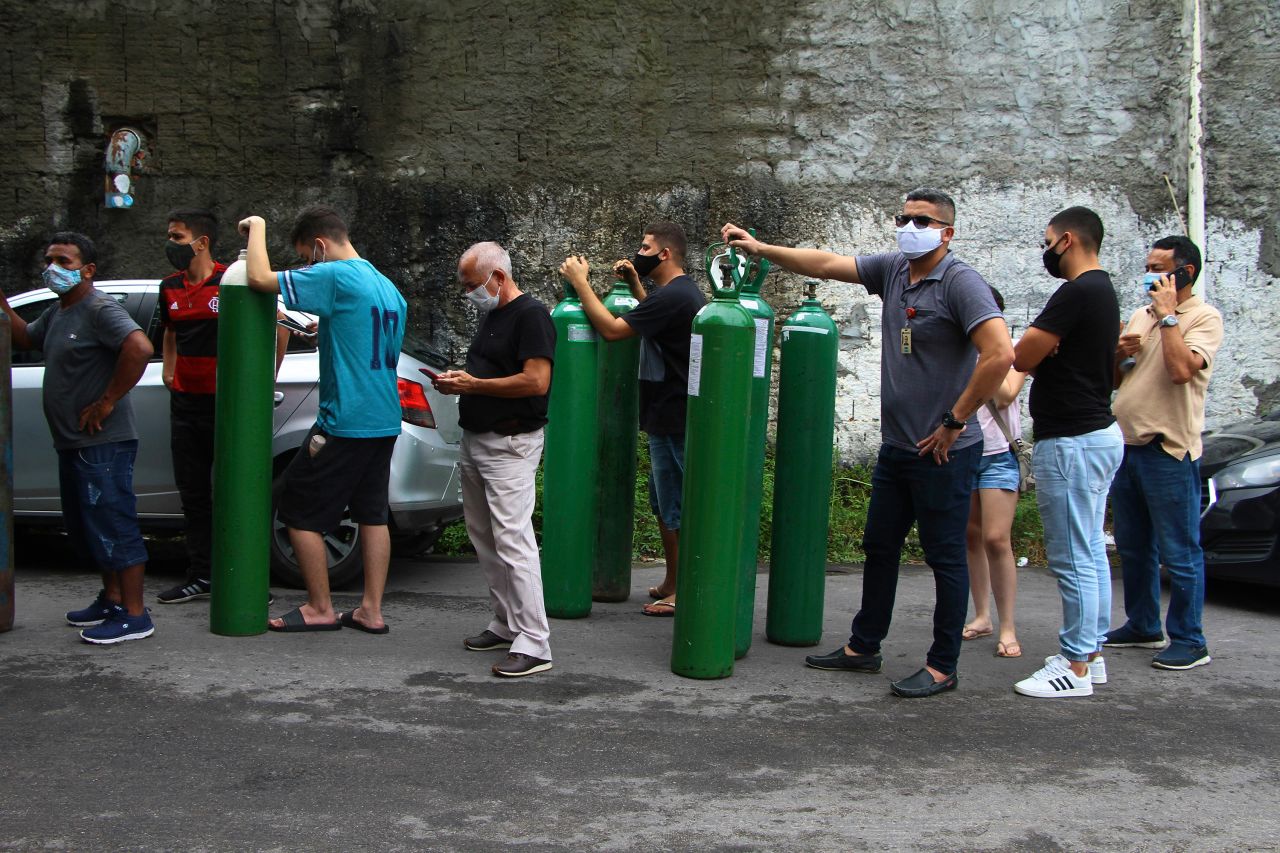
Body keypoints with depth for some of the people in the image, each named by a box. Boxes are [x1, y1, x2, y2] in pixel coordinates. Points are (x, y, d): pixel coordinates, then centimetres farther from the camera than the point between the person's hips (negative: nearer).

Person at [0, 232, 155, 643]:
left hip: (102, 444, -10)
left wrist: (108, 401, -25)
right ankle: (111, 599, 32)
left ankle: (134, 616, -1)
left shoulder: (100, 309, -15)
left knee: (113, 527, -7)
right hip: (72, 444, 10)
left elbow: (140, 348, -31)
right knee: (85, 528, 19)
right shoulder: (57, 312, 16)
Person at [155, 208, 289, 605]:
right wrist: (169, 372, 15)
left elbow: (278, 327, -7)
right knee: (193, 493, 11)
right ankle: (200, 576, 21)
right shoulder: (170, 287, 10)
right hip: (185, 404, 7)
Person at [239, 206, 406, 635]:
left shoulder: (334, 276, -15)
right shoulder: (388, 287, 13)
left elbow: (260, 278, -17)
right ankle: (371, 611, 15)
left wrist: (257, 228, -2)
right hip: (385, 422, 9)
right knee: (372, 514, 13)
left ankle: (320, 609, 10)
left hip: (345, 423, -8)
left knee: (301, 514, 4)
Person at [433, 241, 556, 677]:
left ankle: (533, 644, -13)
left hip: (510, 445, -10)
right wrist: (458, 378, 7)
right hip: (475, 441, 10)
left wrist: (475, 384, -16)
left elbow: (536, 381, -21)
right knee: (484, 538, 14)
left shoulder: (530, 315, -13)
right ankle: (506, 624, 23)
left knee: (512, 539, -13)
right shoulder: (491, 315, 17)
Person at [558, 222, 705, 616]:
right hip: (671, 418, 10)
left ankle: (681, 592, 6)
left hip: (672, 422, -10)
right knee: (664, 506, 18)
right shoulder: (686, 292, 12)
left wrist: (580, 282, -12)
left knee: (674, 509, -2)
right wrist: (635, 286, 17)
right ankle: (672, 583, 28)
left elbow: (612, 329, -21)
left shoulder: (672, 296, -21)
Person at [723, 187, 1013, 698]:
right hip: (897, 445, 8)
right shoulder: (893, 269, 7)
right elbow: (826, 264, 11)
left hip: (943, 451, -8)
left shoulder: (960, 282, -16)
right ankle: (863, 648, 30)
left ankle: (943, 668, 13)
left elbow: (1000, 354, -26)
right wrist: (762, 249, 4)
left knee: (946, 558, 2)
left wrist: (954, 421, -20)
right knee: (880, 547, 16)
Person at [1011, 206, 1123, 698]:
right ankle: (1092, 654, 23)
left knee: (1073, 559, -5)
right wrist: (1047, 349, 2)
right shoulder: (1104, 291, 15)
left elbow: (1021, 358, -17)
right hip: (1097, 433, 11)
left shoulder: (1078, 293, -18)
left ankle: (1074, 667, 0)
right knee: (1091, 553, 15)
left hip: (1071, 442, -11)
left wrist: (1039, 349, 3)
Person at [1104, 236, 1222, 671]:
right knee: (1133, 548, 16)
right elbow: (1113, 380, 21)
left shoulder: (1204, 317, -7)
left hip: (1169, 449, -8)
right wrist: (1120, 354, -1)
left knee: (1179, 553, -3)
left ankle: (1189, 641, 5)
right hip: (1126, 444, 8)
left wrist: (1168, 314, -15)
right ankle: (1142, 626, 28)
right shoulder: (1141, 315, 17)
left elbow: (1181, 369, -24)